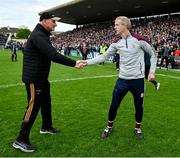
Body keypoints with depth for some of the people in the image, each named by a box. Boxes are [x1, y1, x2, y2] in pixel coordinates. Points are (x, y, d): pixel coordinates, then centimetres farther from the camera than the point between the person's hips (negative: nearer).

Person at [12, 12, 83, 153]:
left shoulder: (42, 35, 13)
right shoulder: (37, 35, -22)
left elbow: (51, 55, 12)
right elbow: (53, 55, -31)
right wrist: (74, 63, -28)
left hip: (41, 78, 10)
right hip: (34, 79, -10)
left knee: (46, 102, 21)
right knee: (33, 107, -5)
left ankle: (46, 127, 41)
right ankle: (21, 140, 7)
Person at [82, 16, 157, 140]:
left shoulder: (139, 40, -8)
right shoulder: (116, 43, 2)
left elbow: (153, 54, 3)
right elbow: (104, 56, 5)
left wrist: (152, 71, -2)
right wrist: (87, 62, -3)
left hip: (138, 80, -2)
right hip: (122, 80, 2)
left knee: (139, 106, 12)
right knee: (114, 105, 5)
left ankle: (138, 128, 37)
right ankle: (109, 127, 30)